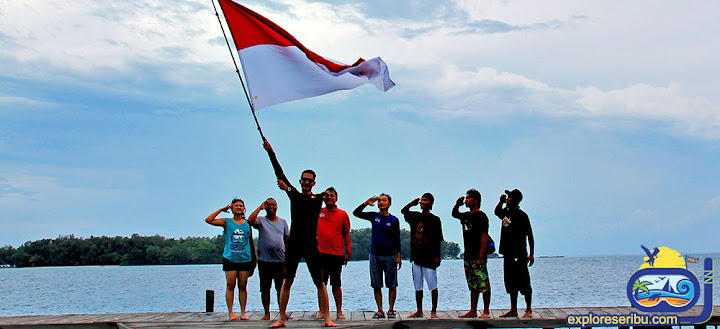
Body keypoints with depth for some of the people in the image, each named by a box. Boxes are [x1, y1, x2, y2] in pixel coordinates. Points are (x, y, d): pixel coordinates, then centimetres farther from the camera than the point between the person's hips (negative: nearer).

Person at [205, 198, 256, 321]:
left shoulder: (247, 224, 11)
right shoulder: (227, 222, 6)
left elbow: (251, 241, 16)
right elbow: (208, 220, -4)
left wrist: (254, 258, 12)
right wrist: (222, 209, -2)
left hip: (245, 259, 1)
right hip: (230, 258, -1)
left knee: (242, 286, 3)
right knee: (230, 285, -3)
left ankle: (243, 312, 8)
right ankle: (230, 312, 1)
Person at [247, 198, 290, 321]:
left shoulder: (283, 222, 13)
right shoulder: (261, 220, 5)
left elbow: (287, 240, 14)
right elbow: (250, 221, -17)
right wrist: (260, 207, -8)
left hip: (280, 260, 1)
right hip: (264, 261, -1)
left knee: (281, 289, 2)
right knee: (265, 289, 3)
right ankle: (266, 313, 11)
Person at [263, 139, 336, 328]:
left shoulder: (317, 199, 5)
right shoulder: (295, 195, 12)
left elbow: (304, 201, -17)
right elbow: (280, 174, 8)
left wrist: (288, 190, -20)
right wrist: (271, 152, 4)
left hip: (311, 245, -2)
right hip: (294, 244, 2)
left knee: (320, 282, -3)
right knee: (287, 281, 1)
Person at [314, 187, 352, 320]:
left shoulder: (343, 214, 8)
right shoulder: (318, 212, 8)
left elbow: (346, 234, 10)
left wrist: (348, 251, 4)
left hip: (337, 254, -1)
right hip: (320, 253, 1)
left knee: (336, 285, 3)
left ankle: (339, 311, 10)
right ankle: (321, 310, 11)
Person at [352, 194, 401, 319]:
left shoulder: (394, 220, 1)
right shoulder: (374, 216, 8)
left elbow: (397, 239, 3)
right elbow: (356, 213, 8)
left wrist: (399, 256, -2)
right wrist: (366, 203, -4)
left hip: (390, 255, -2)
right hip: (375, 255, 2)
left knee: (392, 285, -1)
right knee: (376, 285, 3)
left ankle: (391, 310, 7)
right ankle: (380, 311, 8)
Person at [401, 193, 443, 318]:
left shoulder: (434, 219, -1)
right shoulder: (415, 216, 13)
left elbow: (438, 239, -4)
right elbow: (403, 211, 30)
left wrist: (437, 255, -12)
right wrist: (412, 203, 13)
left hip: (429, 257, -5)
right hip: (416, 256, 5)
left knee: (433, 285, -4)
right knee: (417, 286, 9)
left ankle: (433, 311, 1)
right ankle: (419, 311, 15)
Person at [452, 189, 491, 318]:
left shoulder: (481, 216, -8)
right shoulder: (466, 216, 15)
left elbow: (484, 237, -14)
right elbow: (454, 214, 37)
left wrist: (481, 257, -20)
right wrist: (457, 205, 14)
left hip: (478, 256, -8)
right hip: (468, 256, 8)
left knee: (483, 284, -6)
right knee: (472, 285, 10)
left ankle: (486, 311, -3)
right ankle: (473, 311, 13)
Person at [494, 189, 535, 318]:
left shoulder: (521, 215, -9)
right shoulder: (505, 213, 10)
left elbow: (530, 235, -9)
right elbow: (497, 212, 32)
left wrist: (531, 254, -13)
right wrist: (501, 202, 12)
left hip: (519, 254, -7)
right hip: (507, 253, 7)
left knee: (524, 283, -3)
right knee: (511, 283, 10)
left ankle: (529, 310, 3)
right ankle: (513, 310, 15)